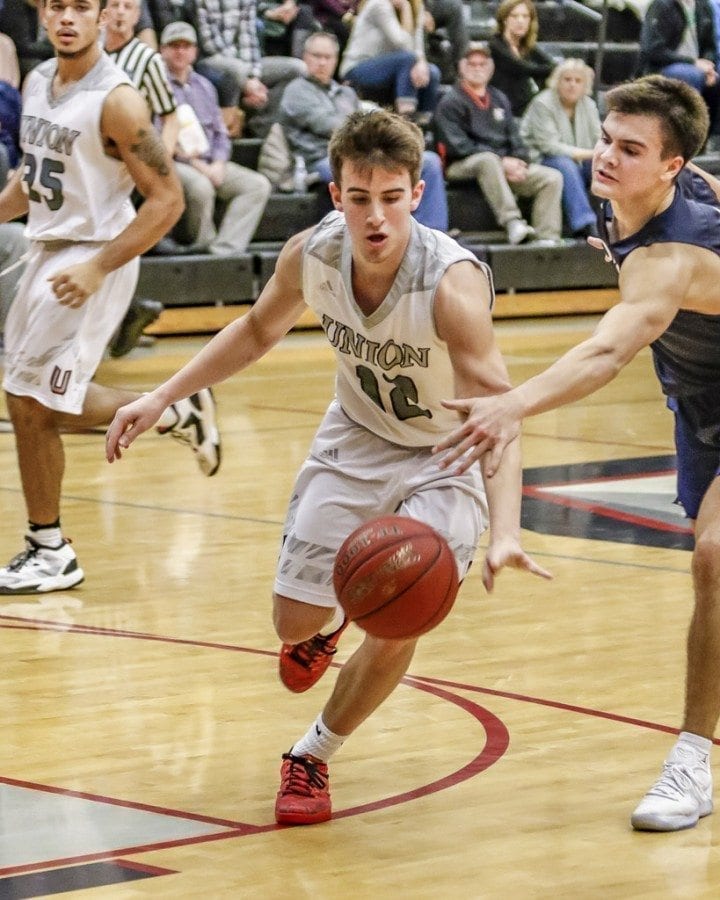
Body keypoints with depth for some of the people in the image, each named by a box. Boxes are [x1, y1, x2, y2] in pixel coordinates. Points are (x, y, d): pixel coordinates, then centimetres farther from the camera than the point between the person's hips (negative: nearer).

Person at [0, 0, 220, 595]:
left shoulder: (116, 99, -18)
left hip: (94, 259, -8)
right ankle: (179, 415, 29)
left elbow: (167, 199, -18)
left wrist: (98, 268, -23)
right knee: (49, 403, 13)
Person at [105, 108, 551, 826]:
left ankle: (312, 756, 8)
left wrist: (504, 532, -56)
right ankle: (328, 623, 45)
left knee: (396, 626, -19)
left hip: (446, 459, -4)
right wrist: (160, 398, -2)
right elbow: (259, 329, 3)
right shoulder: (312, 254, -20)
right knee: (293, 624, 5)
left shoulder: (453, 282, -35)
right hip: (355, 439, 4)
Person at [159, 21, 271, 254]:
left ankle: (224, 251, -27)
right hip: (172, 164, -7)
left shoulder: (204, 86, 22)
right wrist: (197, 164, -15)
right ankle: (205, 251, -20)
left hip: (210, 164, 7)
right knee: (200, 186, -38)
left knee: (258, 185, -14)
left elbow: (220, 132, 21)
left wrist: (218, 165, 0)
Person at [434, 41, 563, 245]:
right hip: (462, 167, -6)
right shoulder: (450, 102, 1)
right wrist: (502, 161, -17)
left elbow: (515, 136, 18)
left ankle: (547, 238, -25)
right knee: (488, 160, -41)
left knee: (552, 178, -13)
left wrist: (519, 162, -6)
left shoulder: (499, 99, 22)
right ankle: (512, 223, -52)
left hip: (506, 165, 6)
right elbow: (457, 146, -11)